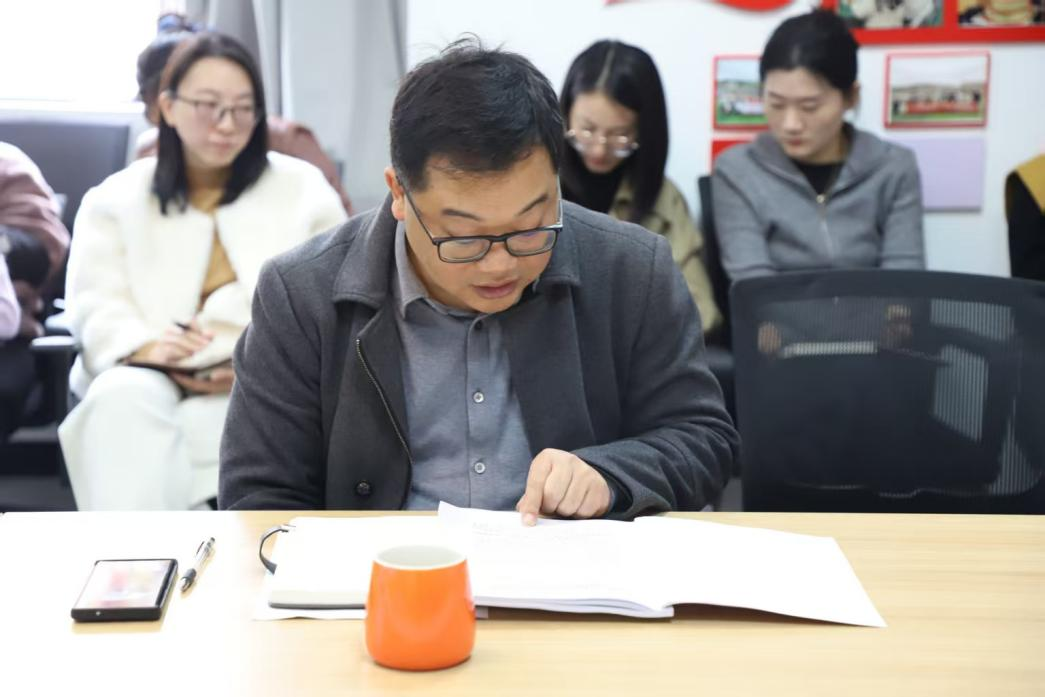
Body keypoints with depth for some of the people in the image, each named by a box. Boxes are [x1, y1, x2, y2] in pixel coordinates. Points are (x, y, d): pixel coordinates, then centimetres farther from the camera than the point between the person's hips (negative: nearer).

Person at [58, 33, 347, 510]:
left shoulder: (303, 188, 14)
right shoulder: (114, 199, 16)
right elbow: (96, 307, 4)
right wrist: (148, 347, -20)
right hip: (148, 373, 1)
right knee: (120, 400, -36)